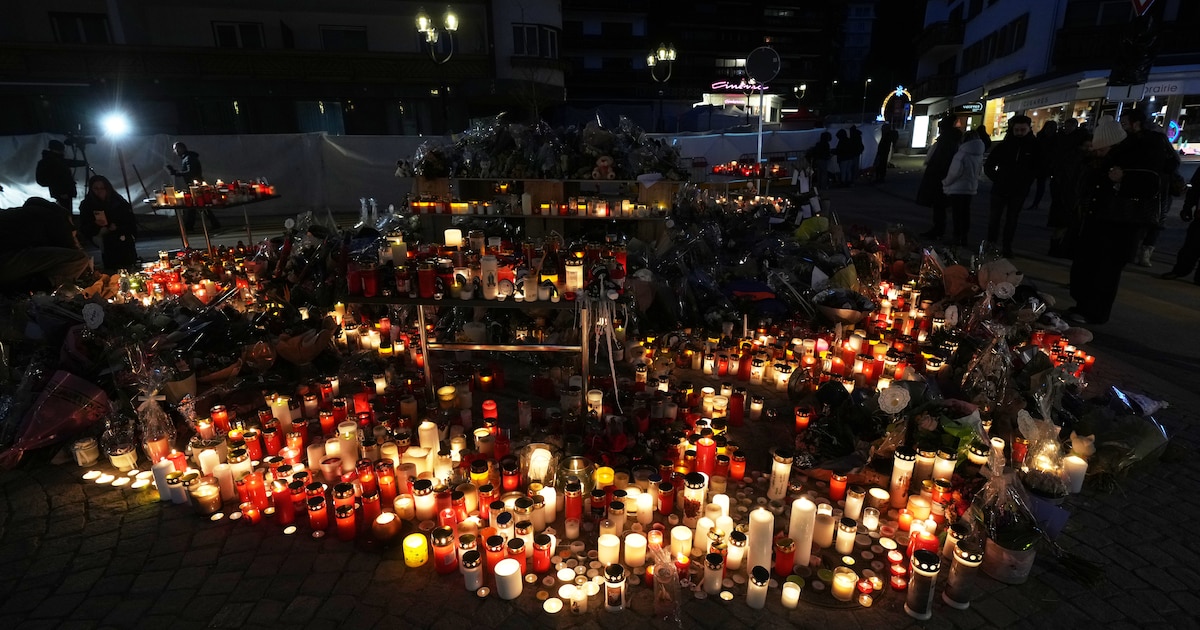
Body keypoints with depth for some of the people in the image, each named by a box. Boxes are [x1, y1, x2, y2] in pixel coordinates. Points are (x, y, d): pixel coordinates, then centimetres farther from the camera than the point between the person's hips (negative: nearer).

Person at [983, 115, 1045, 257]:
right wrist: (996, 178, -2)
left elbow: (1040, 167, 9)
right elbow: (988, 166, 6)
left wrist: (1027, 180, 0)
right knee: (994, 218, 3)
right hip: (1000, 189, 0)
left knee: (1011, 220, 8)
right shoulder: (1003, 145, -2)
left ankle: (1007, 247, 15)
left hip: (1019, 191, 0)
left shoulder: (1035, 147, -2)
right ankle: (991, 244, 15)